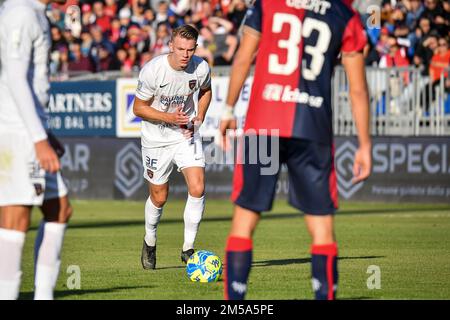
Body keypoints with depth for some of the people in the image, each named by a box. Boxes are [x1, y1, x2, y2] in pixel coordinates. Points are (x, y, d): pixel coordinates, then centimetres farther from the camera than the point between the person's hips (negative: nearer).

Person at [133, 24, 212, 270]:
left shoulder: (201, 68, -13)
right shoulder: (152, 70, -22)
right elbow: (139, 108, -12)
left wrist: (199, 117, -3)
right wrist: (169, 117, -25)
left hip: (187, 136, 2)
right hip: (157, 139, -2)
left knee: (197, 188, -16)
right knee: (159, 197, 9)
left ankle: (188, 248, -3)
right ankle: (150, 242, 37)